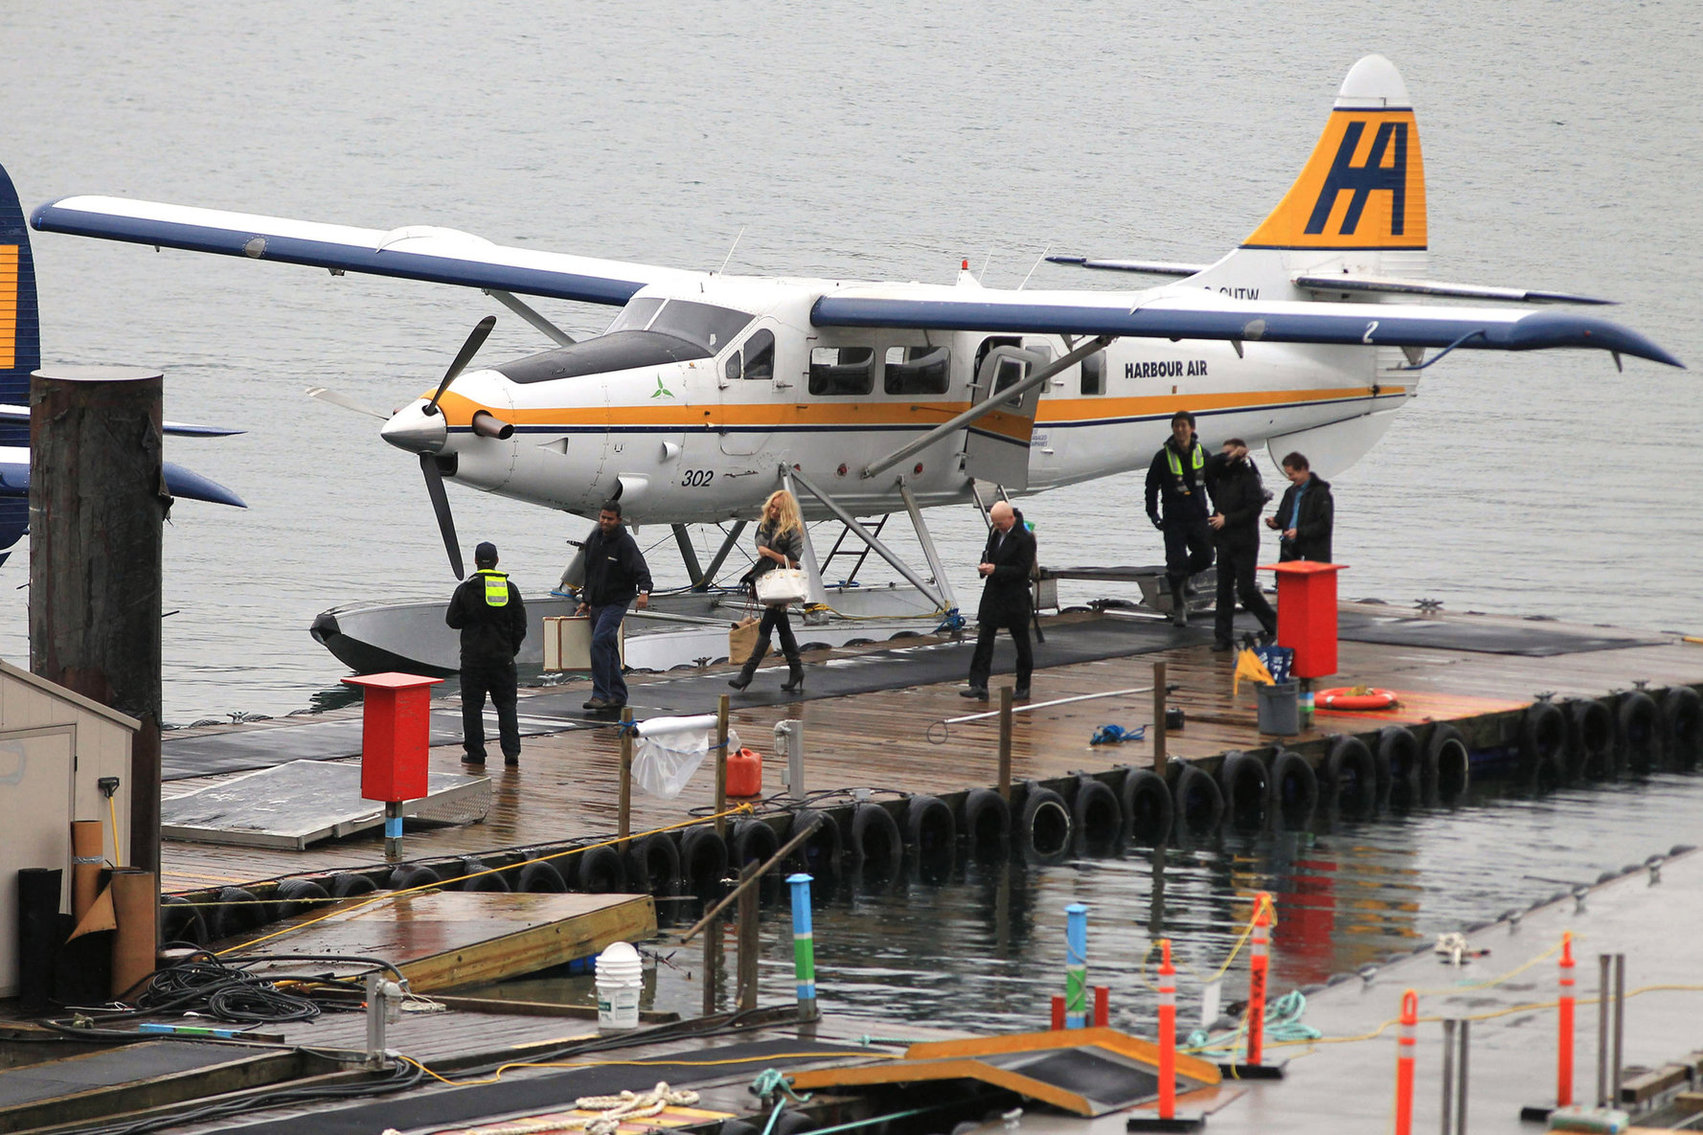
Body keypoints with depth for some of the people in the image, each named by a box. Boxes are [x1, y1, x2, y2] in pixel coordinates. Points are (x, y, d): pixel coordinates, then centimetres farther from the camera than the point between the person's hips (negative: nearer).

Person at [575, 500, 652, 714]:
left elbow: (640, 570, -23)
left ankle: (601, 695, -21)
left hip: (616, 602, -7)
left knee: (599, 642, -21)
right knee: (609, 650, 11)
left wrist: (644, 591, -41)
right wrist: (585, 599, 19)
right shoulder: (593, 540, 8)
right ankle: (618, 696, 18)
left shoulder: (625, 543, -13)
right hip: (596, 604, 7)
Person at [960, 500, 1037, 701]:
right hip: (993, 594, 6)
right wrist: (985, 566, -1)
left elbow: (1022, 569, -16)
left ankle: (1023, 687, 18)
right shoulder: (995, 532, 9)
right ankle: (979, 685, -6)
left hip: (1015, 598, -6)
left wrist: (996, 570, -23)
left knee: (1022, 643, 6)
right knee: (984, 639, -3)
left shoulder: (1025, 538, -14)